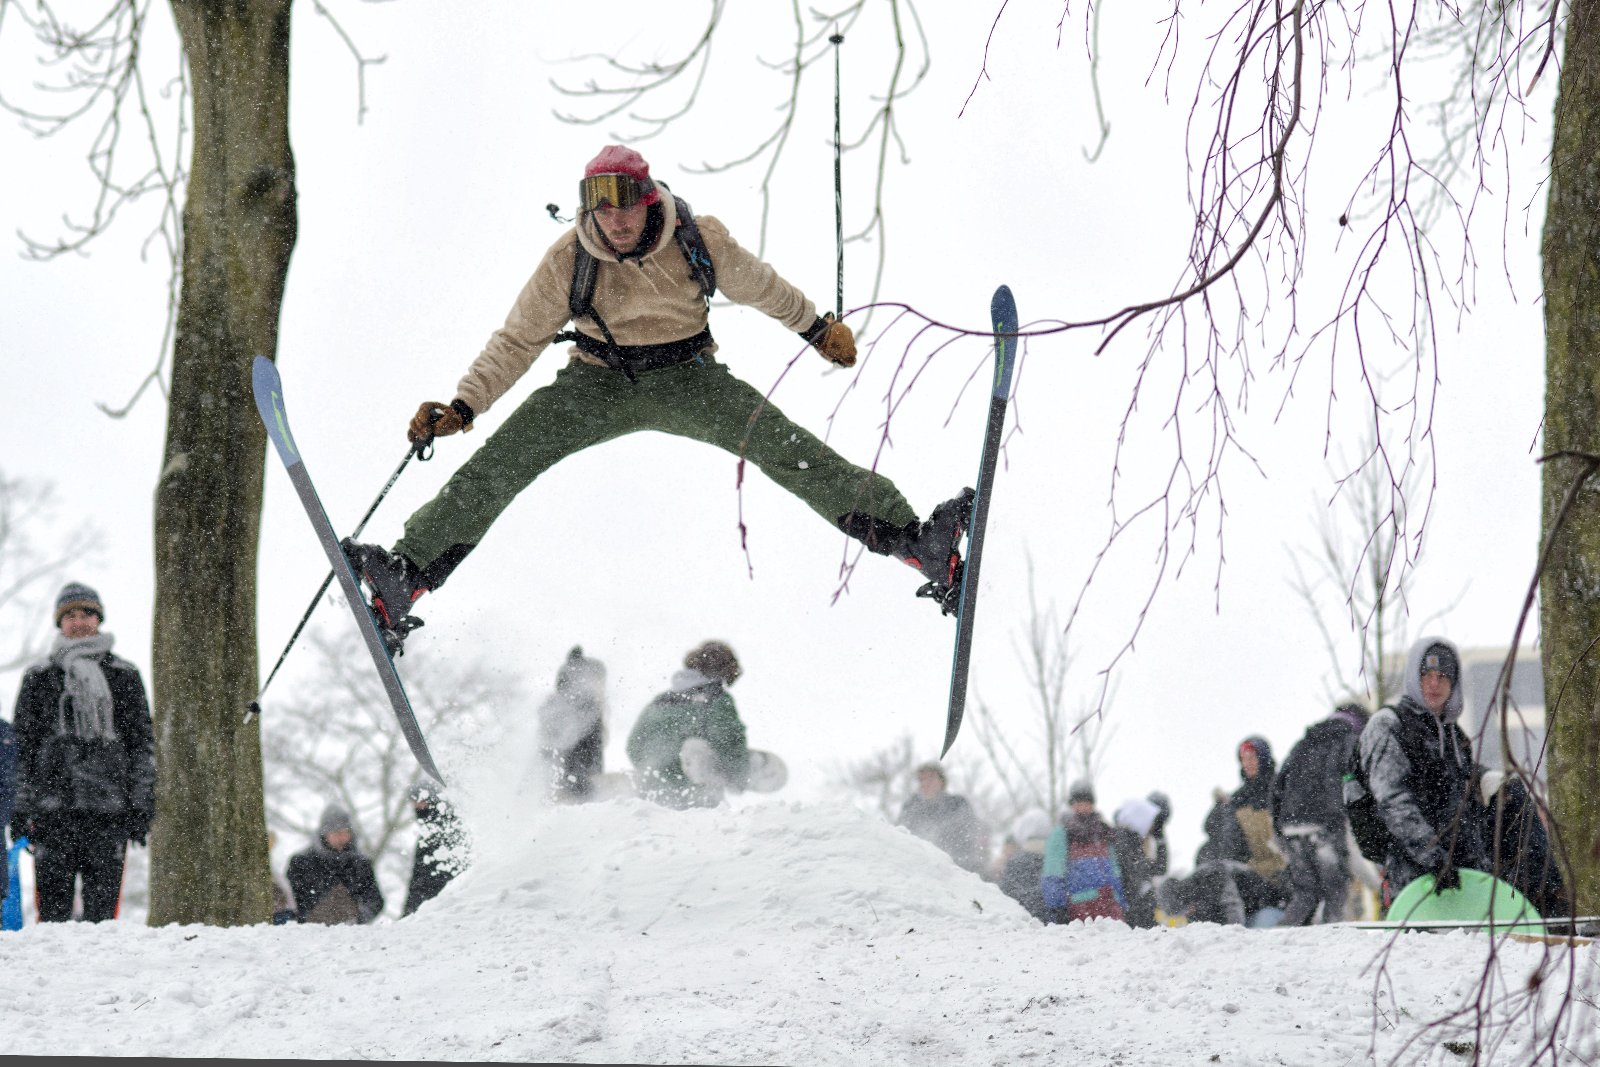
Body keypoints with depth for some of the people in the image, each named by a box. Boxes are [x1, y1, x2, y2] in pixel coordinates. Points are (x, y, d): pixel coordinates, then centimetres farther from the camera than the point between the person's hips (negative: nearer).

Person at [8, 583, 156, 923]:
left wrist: (141, 805, 4)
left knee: (102, 907, -2)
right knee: (53, 905, -5)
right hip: (52, 806, 0)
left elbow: (143, 742, 11)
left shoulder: (125, 676, 12)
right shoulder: (39, 679, 13)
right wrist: (20, 806, 4)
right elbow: (23, 745, 12)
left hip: (109, 806, 0)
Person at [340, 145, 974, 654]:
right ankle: (408, 576, -18)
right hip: (599, 384, 0)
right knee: (502, 460, -20)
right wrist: (462, 408, -17)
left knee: (781, 445, -19)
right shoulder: (568, 261, -16)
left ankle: (917, 543, -19)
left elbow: (756, 286, 4)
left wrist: (818, 328, 17)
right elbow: (517, 341, -7)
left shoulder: (698, 238, -16)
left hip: (686, 379, 0)